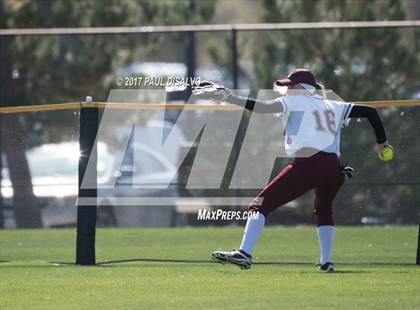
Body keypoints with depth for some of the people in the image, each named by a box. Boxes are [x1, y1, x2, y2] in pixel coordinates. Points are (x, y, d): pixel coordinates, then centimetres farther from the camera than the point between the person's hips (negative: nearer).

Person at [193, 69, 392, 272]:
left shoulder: (295, 101, 11)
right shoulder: (333, 107, 27)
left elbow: (262, 107, -3)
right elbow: (369, 112, 27)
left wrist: (228, 97, -6)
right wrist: (381, 142, 34)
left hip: (307, 166, -6)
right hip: (334, 169, 6)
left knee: (261, 203, -6)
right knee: (324, 209, 34)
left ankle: (244, 253, -20)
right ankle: (326, 262, 28)